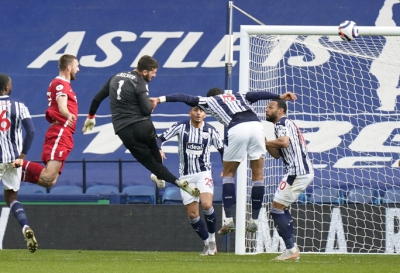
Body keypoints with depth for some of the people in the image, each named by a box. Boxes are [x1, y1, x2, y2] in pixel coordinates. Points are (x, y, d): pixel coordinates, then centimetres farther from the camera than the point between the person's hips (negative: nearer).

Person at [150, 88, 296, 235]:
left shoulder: (209, 100, 27)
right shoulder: (239, 96, 34)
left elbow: (186, 98, 21)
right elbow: (257, 95, 18)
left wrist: (161, 99, 18)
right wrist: (279, 97, 8)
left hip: (237, 129, -3)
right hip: (256, 125, 3)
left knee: (228, 173, 15)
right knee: (257, 174, 13)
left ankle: (228, 220, 5)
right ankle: (254, 221, 14)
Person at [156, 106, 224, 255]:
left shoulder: (210, 130, -1)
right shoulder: (181, 127, -3)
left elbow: (221, 149, 8)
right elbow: (160, 139, -3)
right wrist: (158, 149, -24)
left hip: (204, 173, -1)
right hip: (186, 176, 1)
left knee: (207, 205, -25)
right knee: (192, 214, 0)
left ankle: (212, 239, -6)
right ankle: (207, 243, 18)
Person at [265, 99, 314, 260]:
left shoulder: (281, 123, -6)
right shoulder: (287, 124, 25)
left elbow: (284, 142, -26)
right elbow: (277, 154, 24)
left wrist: (265, 142, -13)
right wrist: (266, 143, 9)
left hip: (297, 173, -11)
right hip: (306, 171, 11)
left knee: (276, 209, -7)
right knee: (282, 209, 20)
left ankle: (291, 250, -11)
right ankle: (292, 249, 16)